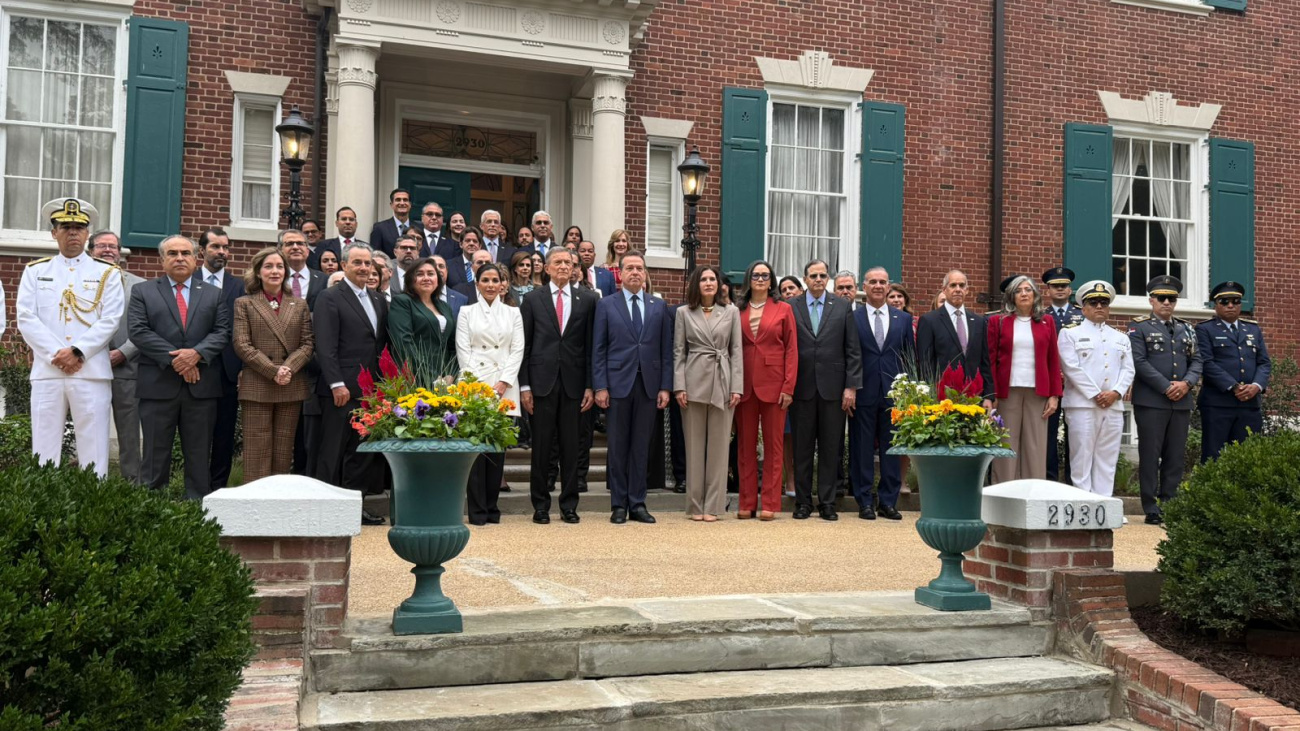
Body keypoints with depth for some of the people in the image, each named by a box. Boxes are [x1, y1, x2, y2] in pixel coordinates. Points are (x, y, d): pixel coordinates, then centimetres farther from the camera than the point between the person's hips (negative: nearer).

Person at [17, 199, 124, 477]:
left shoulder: (107, 273, 7)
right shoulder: (35, 271, 12)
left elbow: (110, 320, -2)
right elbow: (26, 318, 2)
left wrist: (76, 351, -13)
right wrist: (56, 355, -10)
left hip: (92, 373, -2)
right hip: (46, 372, 2)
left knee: (93, 448, -2)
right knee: (44, 448, 2)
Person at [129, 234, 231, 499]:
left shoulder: (213, 294, 13)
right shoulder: (142, 292, 8)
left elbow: (222, 331, 3)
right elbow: (138, 331, -4)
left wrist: (197, 353, -15)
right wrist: (173, 358, -13)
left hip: (202, 386, 2)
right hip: (158, 385, -1)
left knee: (199, 455, 6)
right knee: (155, 454, 3)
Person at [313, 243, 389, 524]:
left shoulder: (377, 300, 17)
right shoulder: (330, 298, -6)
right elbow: (325, 347, -13)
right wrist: (337, 384, -19)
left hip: (370, 390, 7)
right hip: (341, 390, -7)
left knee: (363, 450, 10)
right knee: (333, 450, 0)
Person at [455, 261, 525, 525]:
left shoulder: (513, 313, 14)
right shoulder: (467, 312, 10)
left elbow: (518, 350, 6)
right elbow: (463, 350, 2)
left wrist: (503, 383, -6)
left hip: (504, 386, 2)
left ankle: (491, 507, 10)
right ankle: (477, 510, -1)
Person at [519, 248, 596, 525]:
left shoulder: (586, 300, 8)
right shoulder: (532, 299, 6)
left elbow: (590, 346, 6)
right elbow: (524, 345, 3)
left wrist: (590, 386, 0)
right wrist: (524, 385, -3)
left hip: (573, 383, 1)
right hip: (542, 381, -1)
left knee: (571, 445, 5)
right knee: (541, 445, 3)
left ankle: (569, 504, 14)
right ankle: (541, 505, 13)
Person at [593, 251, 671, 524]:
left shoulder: (659, 306, 10)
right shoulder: (606, 305, 4)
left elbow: (666, 349, 8)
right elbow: (598, 349, 1)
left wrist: (665, 386, 0)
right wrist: (600, 386, -7)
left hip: (649, 384, 2)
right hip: (618, 384, -1)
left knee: (641, 446, 5)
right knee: (618, 447, 3)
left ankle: (637, 504, 12)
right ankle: (619, 505, 10)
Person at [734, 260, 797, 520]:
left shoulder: (783, 310, 4)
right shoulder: (737, 310, 7)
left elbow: (791, 350, 0)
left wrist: (788, 387, -8)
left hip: (773, 385, -2)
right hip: (744, 384, 2)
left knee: (773, 444, 2)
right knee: (745, 444, 5)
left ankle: (770, 504, 7)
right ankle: (746, 503, 11)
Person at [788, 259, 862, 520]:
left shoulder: (843, 307, 6)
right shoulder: (791, 308, 4)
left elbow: (853, 351, 4)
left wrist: (851, 386, -3)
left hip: (832, 387, 0)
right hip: (802, 388, 0)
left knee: (831, 448, 4)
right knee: (802, 448, 6)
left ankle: (827, 502, 13)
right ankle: (803, 502, 14)